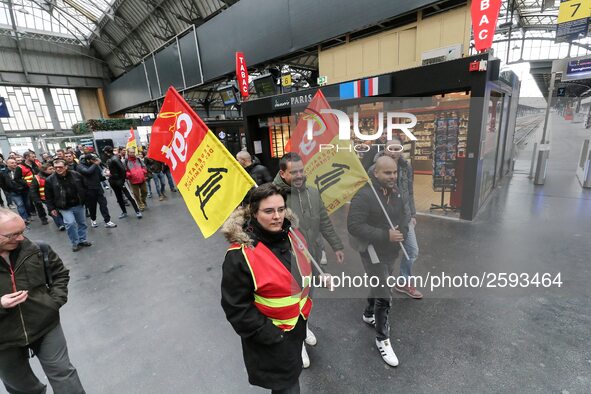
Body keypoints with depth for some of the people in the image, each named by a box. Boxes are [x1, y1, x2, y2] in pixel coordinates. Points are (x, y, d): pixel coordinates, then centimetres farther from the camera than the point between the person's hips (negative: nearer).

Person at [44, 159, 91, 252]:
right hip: (65, 207, -3)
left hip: (79, 205, 3)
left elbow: (83, 188, 8)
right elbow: (48, 196, -1)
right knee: (70, 223, -18)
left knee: (82, 223, 12)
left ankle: (82, 240, 30)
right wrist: (51, 208, -3)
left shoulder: (76, 175, -4)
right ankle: (75, 243, -1)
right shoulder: (50, 180, -7)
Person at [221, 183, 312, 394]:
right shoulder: (240, 255, -30)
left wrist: (305, 300, 8)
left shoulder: (291, 234, -9)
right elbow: (236, 307, -21)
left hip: (298, 322, 7)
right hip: (270, 336, -6)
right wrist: (267, 334, -18)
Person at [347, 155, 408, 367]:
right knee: (384, 296, -4)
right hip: (373, 251, -8)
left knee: (379, 285, 26)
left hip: (390, 250, 8)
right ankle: (382, 339, 19)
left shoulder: (395, 192, 0)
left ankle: (369, 314, 52)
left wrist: (402, 232, -7)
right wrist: (385, 235, -32)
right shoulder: (364, 195, -26)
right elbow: (353, 226, -29)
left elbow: (402, 216, 14)